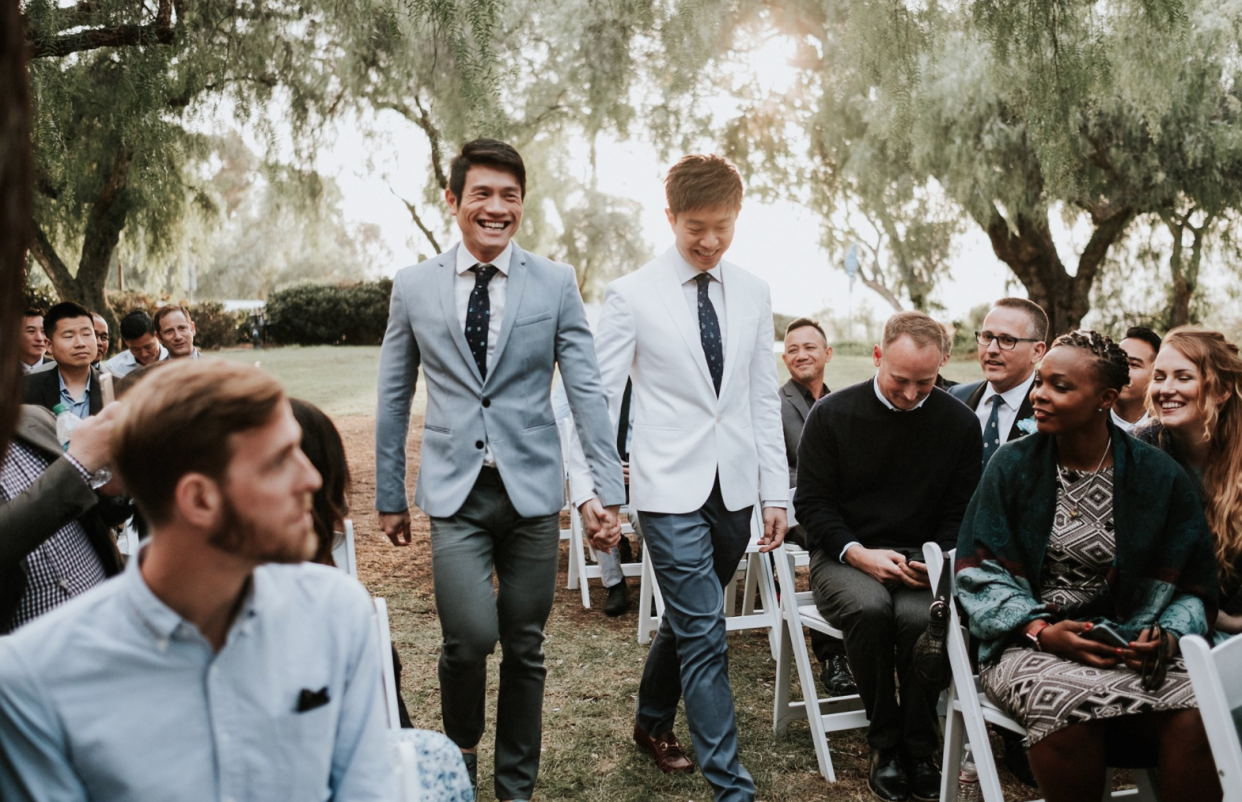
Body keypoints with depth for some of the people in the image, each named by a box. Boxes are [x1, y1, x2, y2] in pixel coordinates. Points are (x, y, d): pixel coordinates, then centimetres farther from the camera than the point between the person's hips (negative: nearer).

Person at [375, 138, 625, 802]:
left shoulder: (556, 283, 1)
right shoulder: (413, 286, 3)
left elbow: (586, 390, -1)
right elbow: (393, 399, 9)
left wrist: (608, 490, -7)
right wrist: (389, 495, 10)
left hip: (531, 489, 1)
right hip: (454, 491, 0)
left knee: (524, 648, 9)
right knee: (470, 634, -14)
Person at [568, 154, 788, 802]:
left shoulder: (752, 294, 6)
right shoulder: (632, 296, -6)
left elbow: (764, 398, 10)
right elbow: (598, 397, -5)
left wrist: (775, 492, 7)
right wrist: (591, 490, -14)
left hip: (735, 487, 5)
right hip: (671, 488, -4)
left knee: (688, 619, 18)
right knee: (704, 634, -5)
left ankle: (652, 722, 42)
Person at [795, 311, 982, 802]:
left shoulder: (959, 423, 3)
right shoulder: (832, 415, -2)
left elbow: (961, 513, 7)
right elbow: (812, 502, -1)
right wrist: (857, 553, -16)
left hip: (922, 557, 1)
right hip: (845, 554, -1)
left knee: (921, 616, -33)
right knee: (869, 608, -34)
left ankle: (918, 747, -11)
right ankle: (884, 743, -13)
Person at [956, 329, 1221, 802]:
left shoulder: (1160, 476, 5)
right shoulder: (1011, 466, 3)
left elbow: (1191, 585, 7)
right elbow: (979, 570, -1)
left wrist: (1167, 637, -14)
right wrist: (1040, 630, -16)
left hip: (1129, 640, 1)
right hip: (1028, 640, -1)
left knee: (1194, 716, -29)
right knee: (1070, 706, -34)